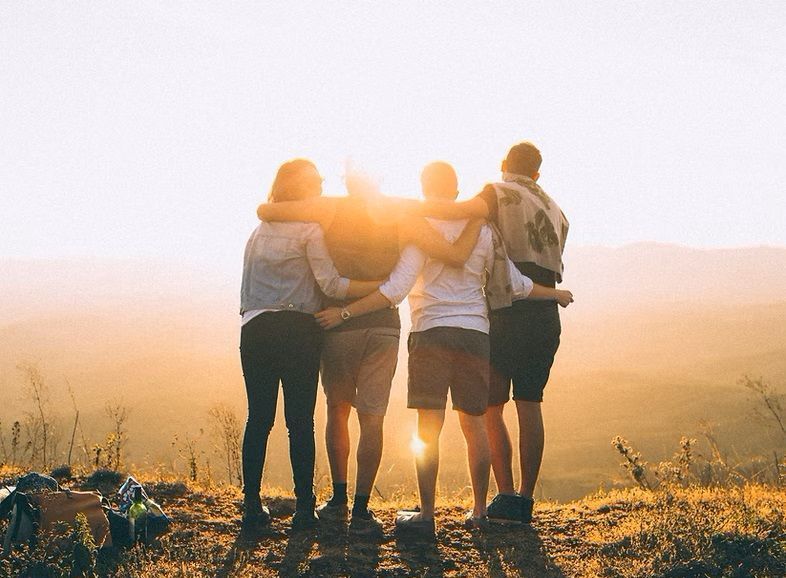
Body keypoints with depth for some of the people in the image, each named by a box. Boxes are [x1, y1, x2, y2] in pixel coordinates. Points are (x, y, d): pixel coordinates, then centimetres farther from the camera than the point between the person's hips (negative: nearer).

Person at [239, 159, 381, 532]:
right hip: (297, 331, -5)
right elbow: (330, 284, -9)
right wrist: (384, 286, -8)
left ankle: (252, 506, 5)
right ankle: (304, 507, 0)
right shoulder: (309, 230, -2)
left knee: (258, 418, 5)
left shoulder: (259, 231, 19)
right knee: (301, 420, -1)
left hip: (255, 329, 5)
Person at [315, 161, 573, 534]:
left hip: (432, 332, -4)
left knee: (428, 427, -4)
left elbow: (395, 290, -12)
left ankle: (426, 514, -4)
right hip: (475, 333, 4)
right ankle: (479, 510, 17)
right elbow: (516, 285, 12)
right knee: (474, 424, 11)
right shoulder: (482, 231, 9)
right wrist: (556, 294, 30)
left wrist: (345, 313, -10)